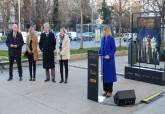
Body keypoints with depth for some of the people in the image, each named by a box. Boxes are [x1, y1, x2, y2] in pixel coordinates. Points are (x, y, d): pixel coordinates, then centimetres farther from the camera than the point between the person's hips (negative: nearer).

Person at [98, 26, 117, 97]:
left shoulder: (111, 39, -10)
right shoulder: (103, 38, 10)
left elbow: (114, 49, -12)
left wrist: (109, 55, -23)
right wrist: (98, 54, 5)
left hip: (109, 59, -7)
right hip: (103, 59, 7)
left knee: (109, 74, -2)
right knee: (104, 74, 10)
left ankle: (110, 91, 7)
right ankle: (106, 90, 20)